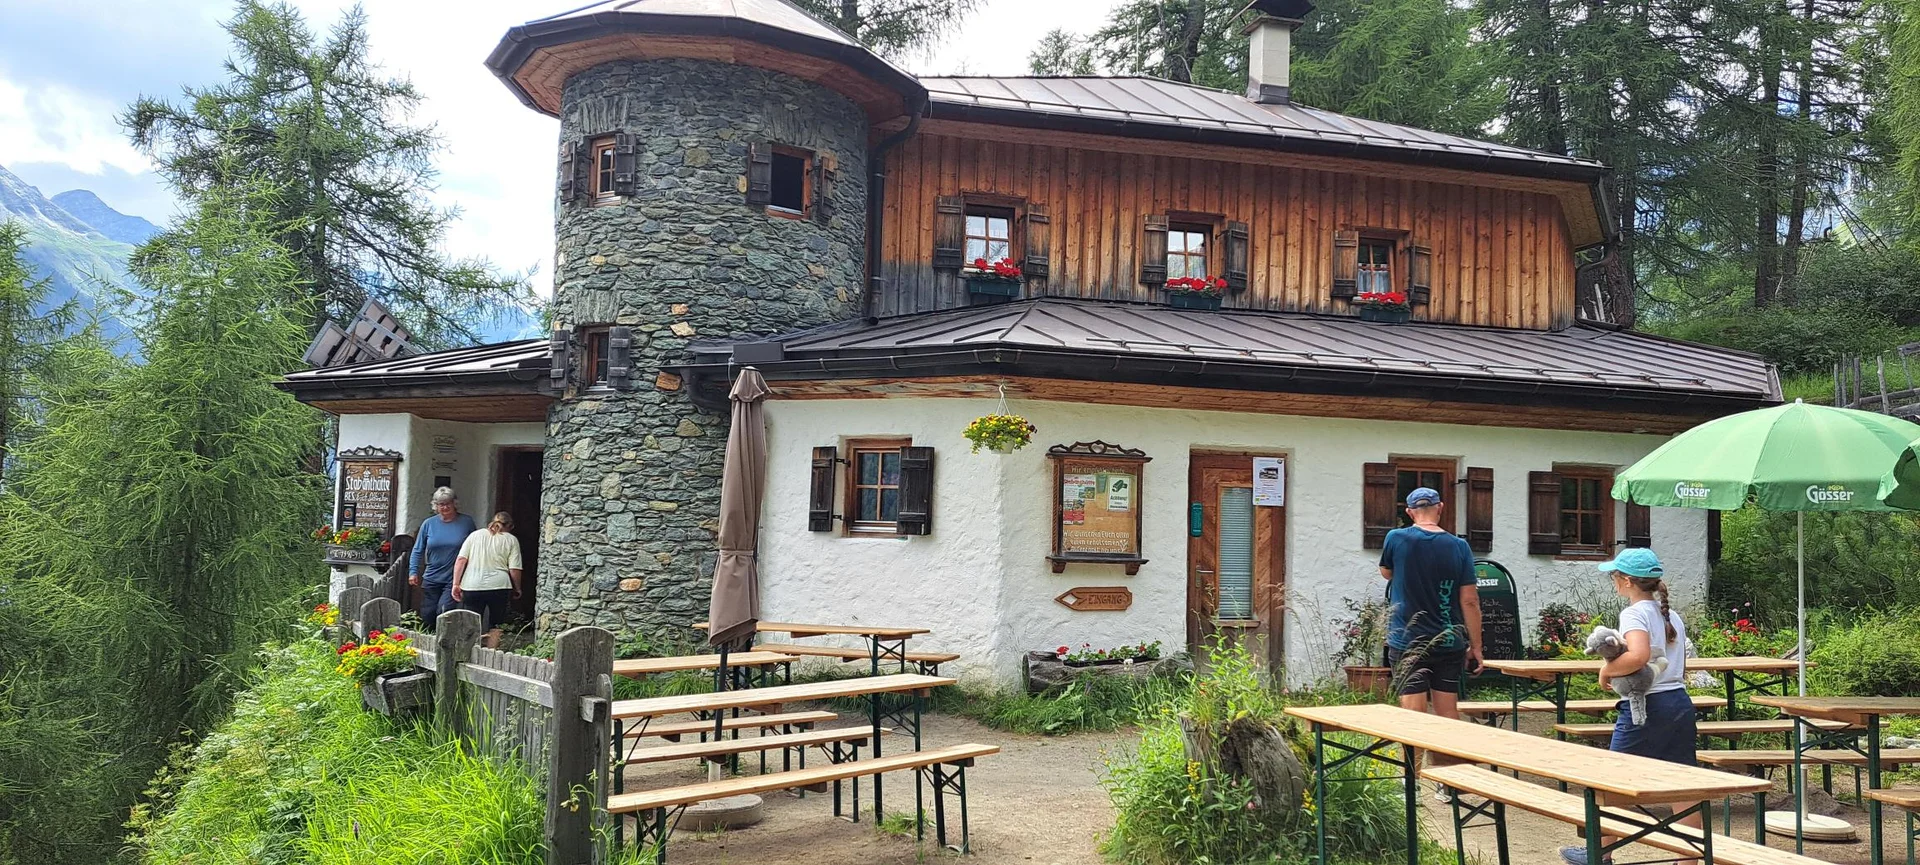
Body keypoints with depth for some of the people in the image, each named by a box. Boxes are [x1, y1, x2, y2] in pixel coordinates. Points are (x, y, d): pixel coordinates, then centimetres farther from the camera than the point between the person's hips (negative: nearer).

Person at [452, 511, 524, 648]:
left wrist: (456, 584, 4)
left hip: (472, 587, 1)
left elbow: (461, 560, 3)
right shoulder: (511, 540, 7)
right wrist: (517, 589, 13)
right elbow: (514, 569, -1)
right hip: (499, 587, -1)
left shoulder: (475, 535, 14)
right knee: (495, 625, 11)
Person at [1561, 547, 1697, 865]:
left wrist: (1607, 671, -16)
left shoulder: (1634, 614, -13)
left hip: (1645, 707, -8)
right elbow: (1681, 669, 18)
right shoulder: (1672, 615, 14)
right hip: (1681, 703, 8)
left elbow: (1638, 655, -30)